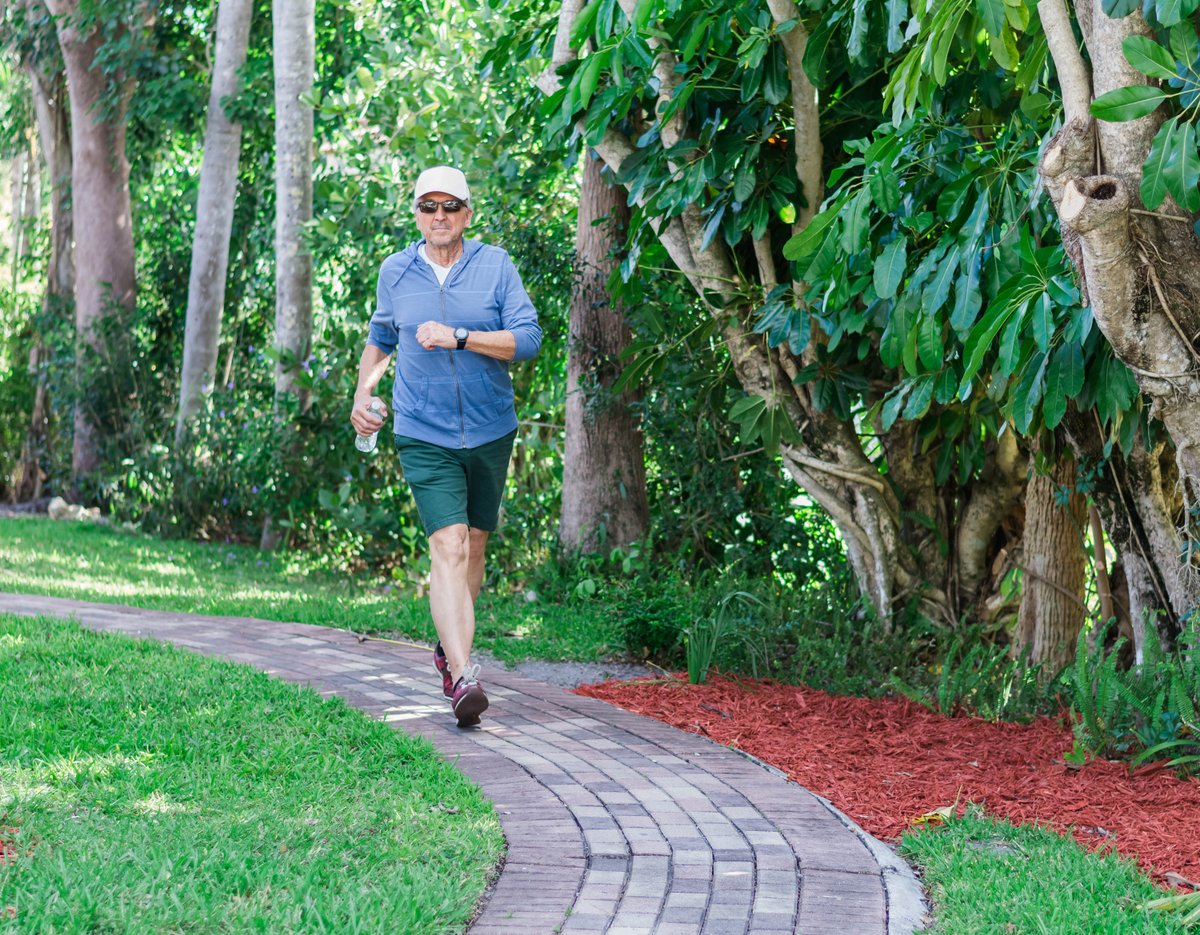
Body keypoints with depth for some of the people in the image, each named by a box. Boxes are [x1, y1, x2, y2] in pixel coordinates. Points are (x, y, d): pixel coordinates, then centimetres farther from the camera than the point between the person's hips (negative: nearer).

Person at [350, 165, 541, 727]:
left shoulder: (495, 265, -2)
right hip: (424, 435, -1)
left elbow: (528, 339, -11)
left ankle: (448, 649, 37)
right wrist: (363, 392, 8)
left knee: (473, 545, 14)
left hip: (490, 433, 1)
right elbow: (380, 337, 22)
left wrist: (459, 337, -21)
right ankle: (461, 678, -26)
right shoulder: (395, 273, 4)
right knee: (447, 548, -16)